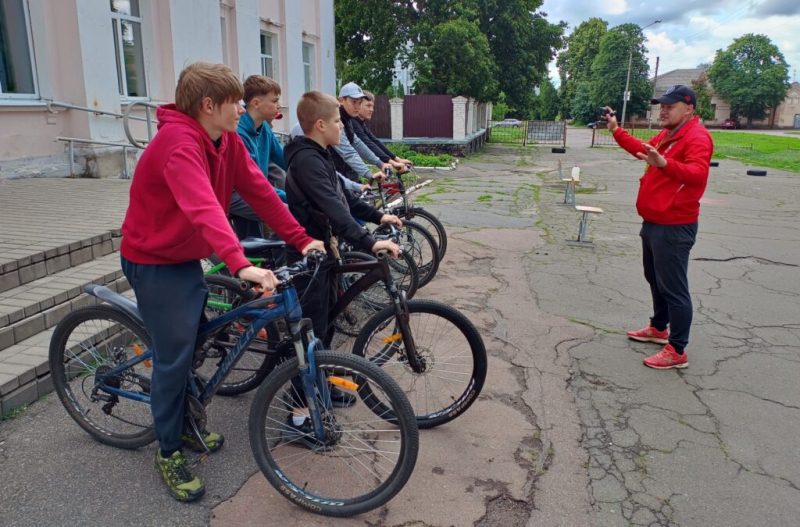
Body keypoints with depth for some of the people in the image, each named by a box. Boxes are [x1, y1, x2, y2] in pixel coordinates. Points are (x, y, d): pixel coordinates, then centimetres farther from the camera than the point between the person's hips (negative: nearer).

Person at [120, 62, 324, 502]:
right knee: (174, 356, -3)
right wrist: (240, 264, -55)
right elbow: (203, 208, -43)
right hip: (154, 262, -8)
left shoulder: (228, 142, -1)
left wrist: (302, 241, -12)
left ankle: (185, 426, 36)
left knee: (193, 346, 16)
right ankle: (168, 451, 16)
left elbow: (261, 192, -5)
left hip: (188, 258, 8)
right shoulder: (178, 144, -28)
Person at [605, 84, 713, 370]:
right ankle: (659, 328, 39)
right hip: (654, 223, 10)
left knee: (673, 288, -6)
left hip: (674, 227, -10)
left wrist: (664, 164, -50)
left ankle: (677, 351, 2)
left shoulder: (697, 137, -18)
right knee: (655, 279, 22)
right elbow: (644, 150, 32)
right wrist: (616, 130, 27)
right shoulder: (667, 134, 13)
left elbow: (697, 174, -34)